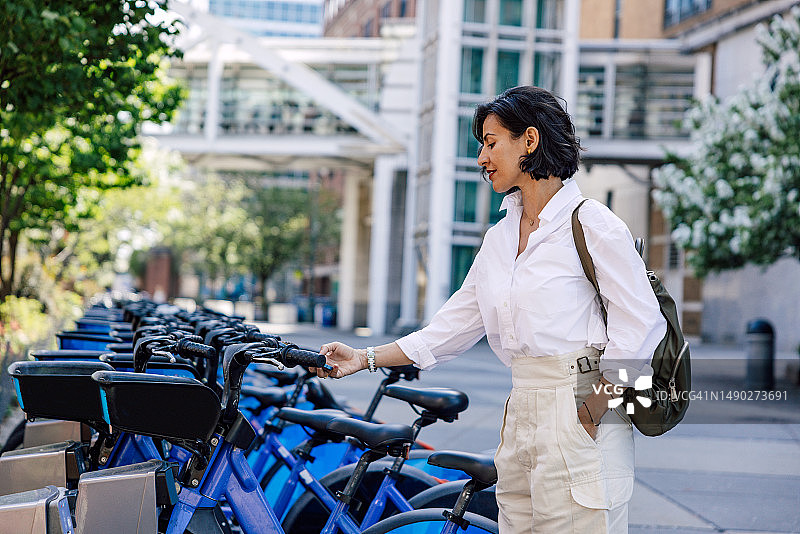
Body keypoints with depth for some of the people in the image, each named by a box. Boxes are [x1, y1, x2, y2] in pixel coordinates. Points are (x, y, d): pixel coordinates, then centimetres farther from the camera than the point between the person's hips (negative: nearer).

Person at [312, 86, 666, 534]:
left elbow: (639, 327, -10)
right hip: (522, 415, 7)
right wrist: (366, 358, 9)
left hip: (583, 416, -7)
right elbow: (455, 325, 15)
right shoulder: (500, 237, 16)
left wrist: (591, 414, -15)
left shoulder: (594, 226, -7)